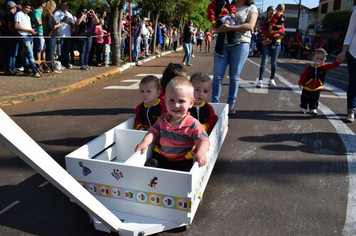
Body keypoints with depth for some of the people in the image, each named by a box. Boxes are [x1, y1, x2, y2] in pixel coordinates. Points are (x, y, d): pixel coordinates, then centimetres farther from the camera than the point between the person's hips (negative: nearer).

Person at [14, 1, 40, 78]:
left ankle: (26, 70, 15)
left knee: (28, 54, 10)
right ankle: (35, 72, -15)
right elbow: (16, 26, -12)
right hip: (24, 37, -9)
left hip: (30, 36, 9)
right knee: (30, 54, -13)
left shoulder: (27, 16, 22)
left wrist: (32, 31, 8)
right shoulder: (19, 14, -4)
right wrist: (29, 30, -15)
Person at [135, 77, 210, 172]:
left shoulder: (193, 124, -12)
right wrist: (145, 142, -11)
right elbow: (153, 132, 9)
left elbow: (203, 140, -17)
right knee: (150, 164, -16)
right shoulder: (162, 119, 5)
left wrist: (201, 152, -38)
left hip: (185, 161, -3)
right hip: (162, 158, 4)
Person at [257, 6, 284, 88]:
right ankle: (260, 80, -19)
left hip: (276, 43, 2)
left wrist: (271, 32, -13)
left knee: (274, 62, 3)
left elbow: (282, 30, -1)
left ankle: (272, 79, 12)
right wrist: (275, 34, -16)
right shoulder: (264, 22, 12)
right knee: (264, 61, -13)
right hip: (266, 43, -1)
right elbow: (264, 32, -7)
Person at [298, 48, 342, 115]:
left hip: (317, 88, 1)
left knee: (315, 100, 10)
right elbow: (303, 75, -7)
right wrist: (301, 83, -8)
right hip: (307, 88, -1)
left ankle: (313, 109, 24)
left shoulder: (324, 67, -5)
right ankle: (303, 108, 26)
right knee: (304, 99, 10)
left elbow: (332, 66, -14)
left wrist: (338, 61, -33)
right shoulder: (309, 67, -11)